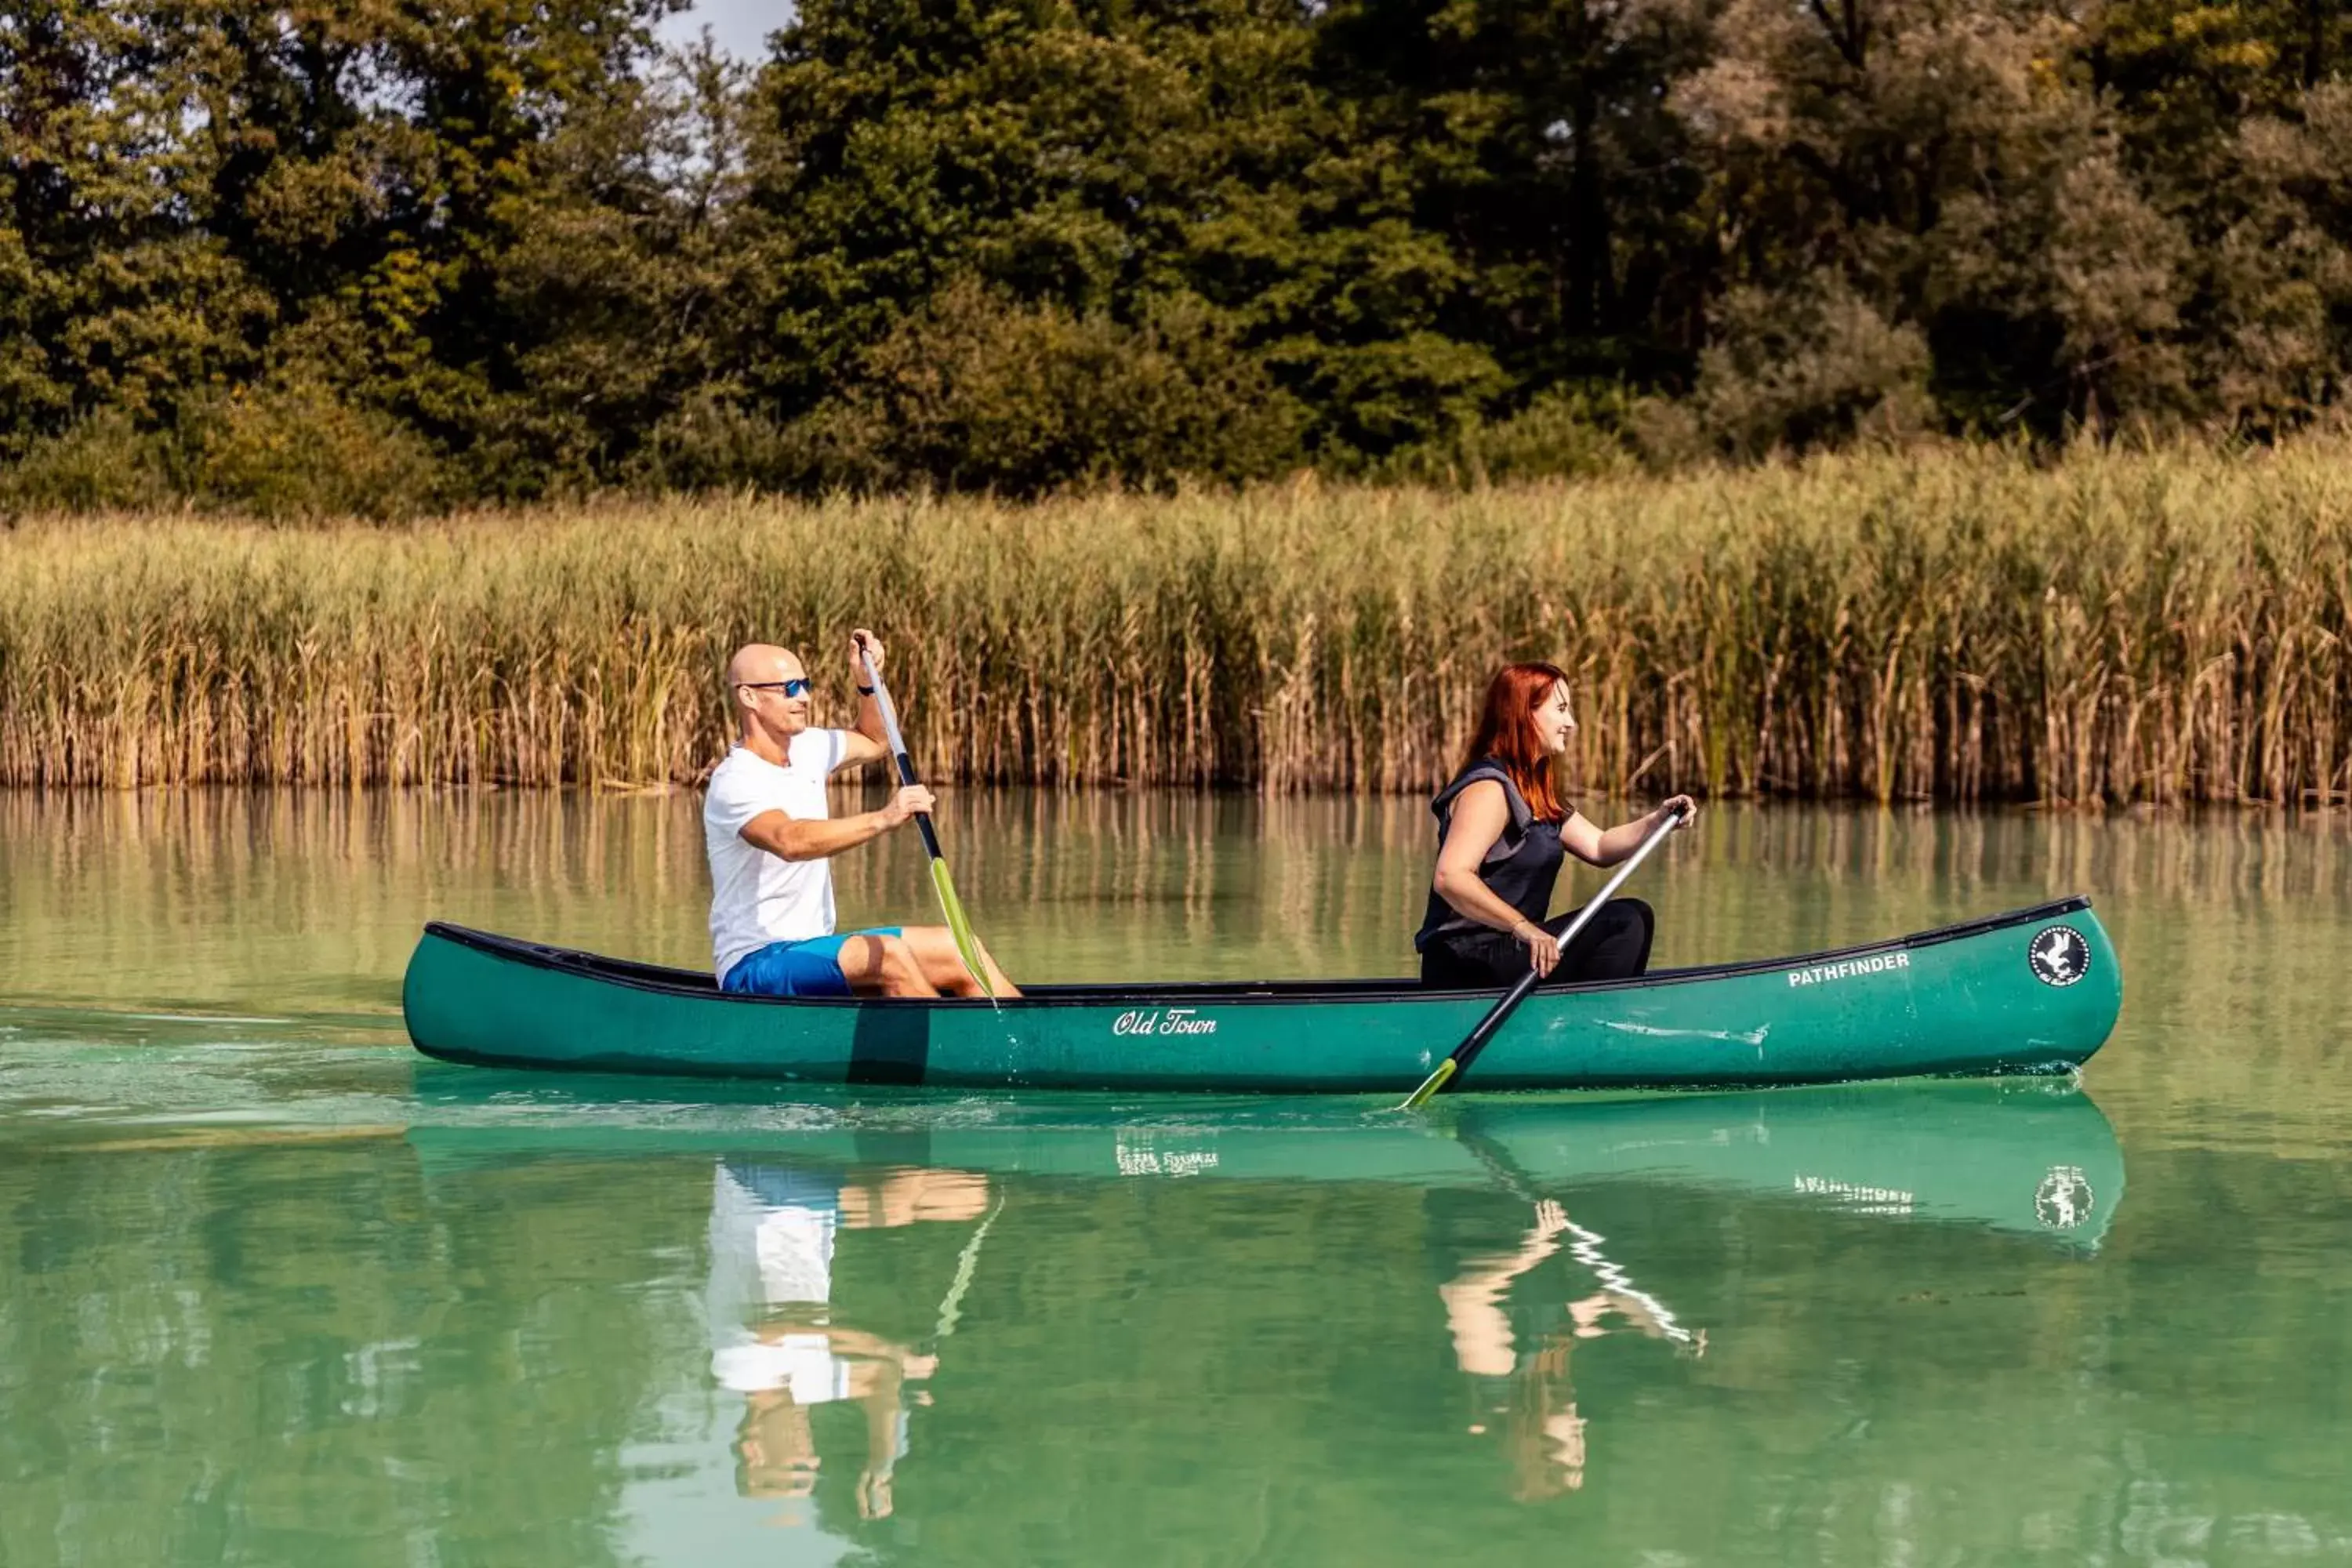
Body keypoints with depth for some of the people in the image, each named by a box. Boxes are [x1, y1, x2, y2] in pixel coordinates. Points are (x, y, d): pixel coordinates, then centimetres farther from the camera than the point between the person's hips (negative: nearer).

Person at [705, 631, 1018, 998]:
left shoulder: (805, 748, 11)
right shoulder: (734, 782, -18)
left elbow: (875, 743, 32)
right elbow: (789, 840, -39)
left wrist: (868, 683, 13)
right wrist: (882, 820, -47)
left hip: (814, 947, 9)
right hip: (755, 965, -9)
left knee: (960, 951, -4)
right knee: (887, 954, -32)